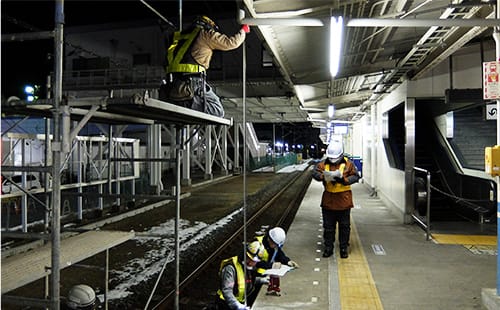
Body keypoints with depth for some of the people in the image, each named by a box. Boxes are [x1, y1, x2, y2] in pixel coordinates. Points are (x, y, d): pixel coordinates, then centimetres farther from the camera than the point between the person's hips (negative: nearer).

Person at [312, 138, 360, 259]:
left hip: (344, 200, -1)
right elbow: (315, 173, -6)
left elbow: (355, 176, -8)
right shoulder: (324, 163, 1)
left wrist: (343, 180, -23)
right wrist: (323, 176, -26)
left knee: (344, 226, 9)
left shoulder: (348, 163, -4)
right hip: (328, 200, 2)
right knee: (328, 226, 10)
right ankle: (328, 248, 23)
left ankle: (344, 248, 24)